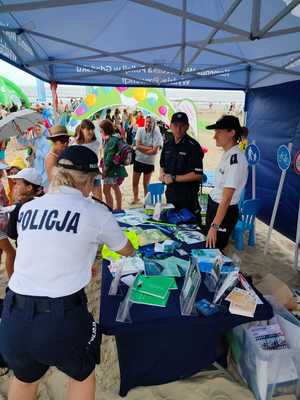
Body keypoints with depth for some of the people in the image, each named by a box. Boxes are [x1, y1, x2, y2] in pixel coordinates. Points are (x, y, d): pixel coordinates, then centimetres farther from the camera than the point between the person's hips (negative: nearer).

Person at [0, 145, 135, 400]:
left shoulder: (27, 209, 5)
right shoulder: (95, 212, -7)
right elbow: (127, 251, 11)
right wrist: (131, 247, 35)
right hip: (60, 319, -4)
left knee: (25, 378, 36)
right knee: (83, 374, 30)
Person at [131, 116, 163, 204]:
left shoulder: (157, 134, -13)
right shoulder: (140, 130, -5)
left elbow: (155, 151, -18)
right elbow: (138, 145, -12)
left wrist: (142, 148, -13)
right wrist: (149, 148, -15)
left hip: (149, 163, -3)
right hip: (138, 160, 3)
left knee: (146, 184, 10)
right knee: (134, 183, 13)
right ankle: (136, 198, 35)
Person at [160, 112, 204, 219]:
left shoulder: (193, 146, -14)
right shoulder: (167, 144, 7)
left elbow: (198, 175, -19)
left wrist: (174, 178, -19)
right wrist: (162, 174, -2)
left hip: (188, 195, -6)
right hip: (170, 192, 6)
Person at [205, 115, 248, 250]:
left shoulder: (236, 158, -23)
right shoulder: (227, 153, 5)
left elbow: (226, 199, -25)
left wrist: (214, 226, -24)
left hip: (224, 211, -9)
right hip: (213, 205, 9)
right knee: (207, 247, 19)